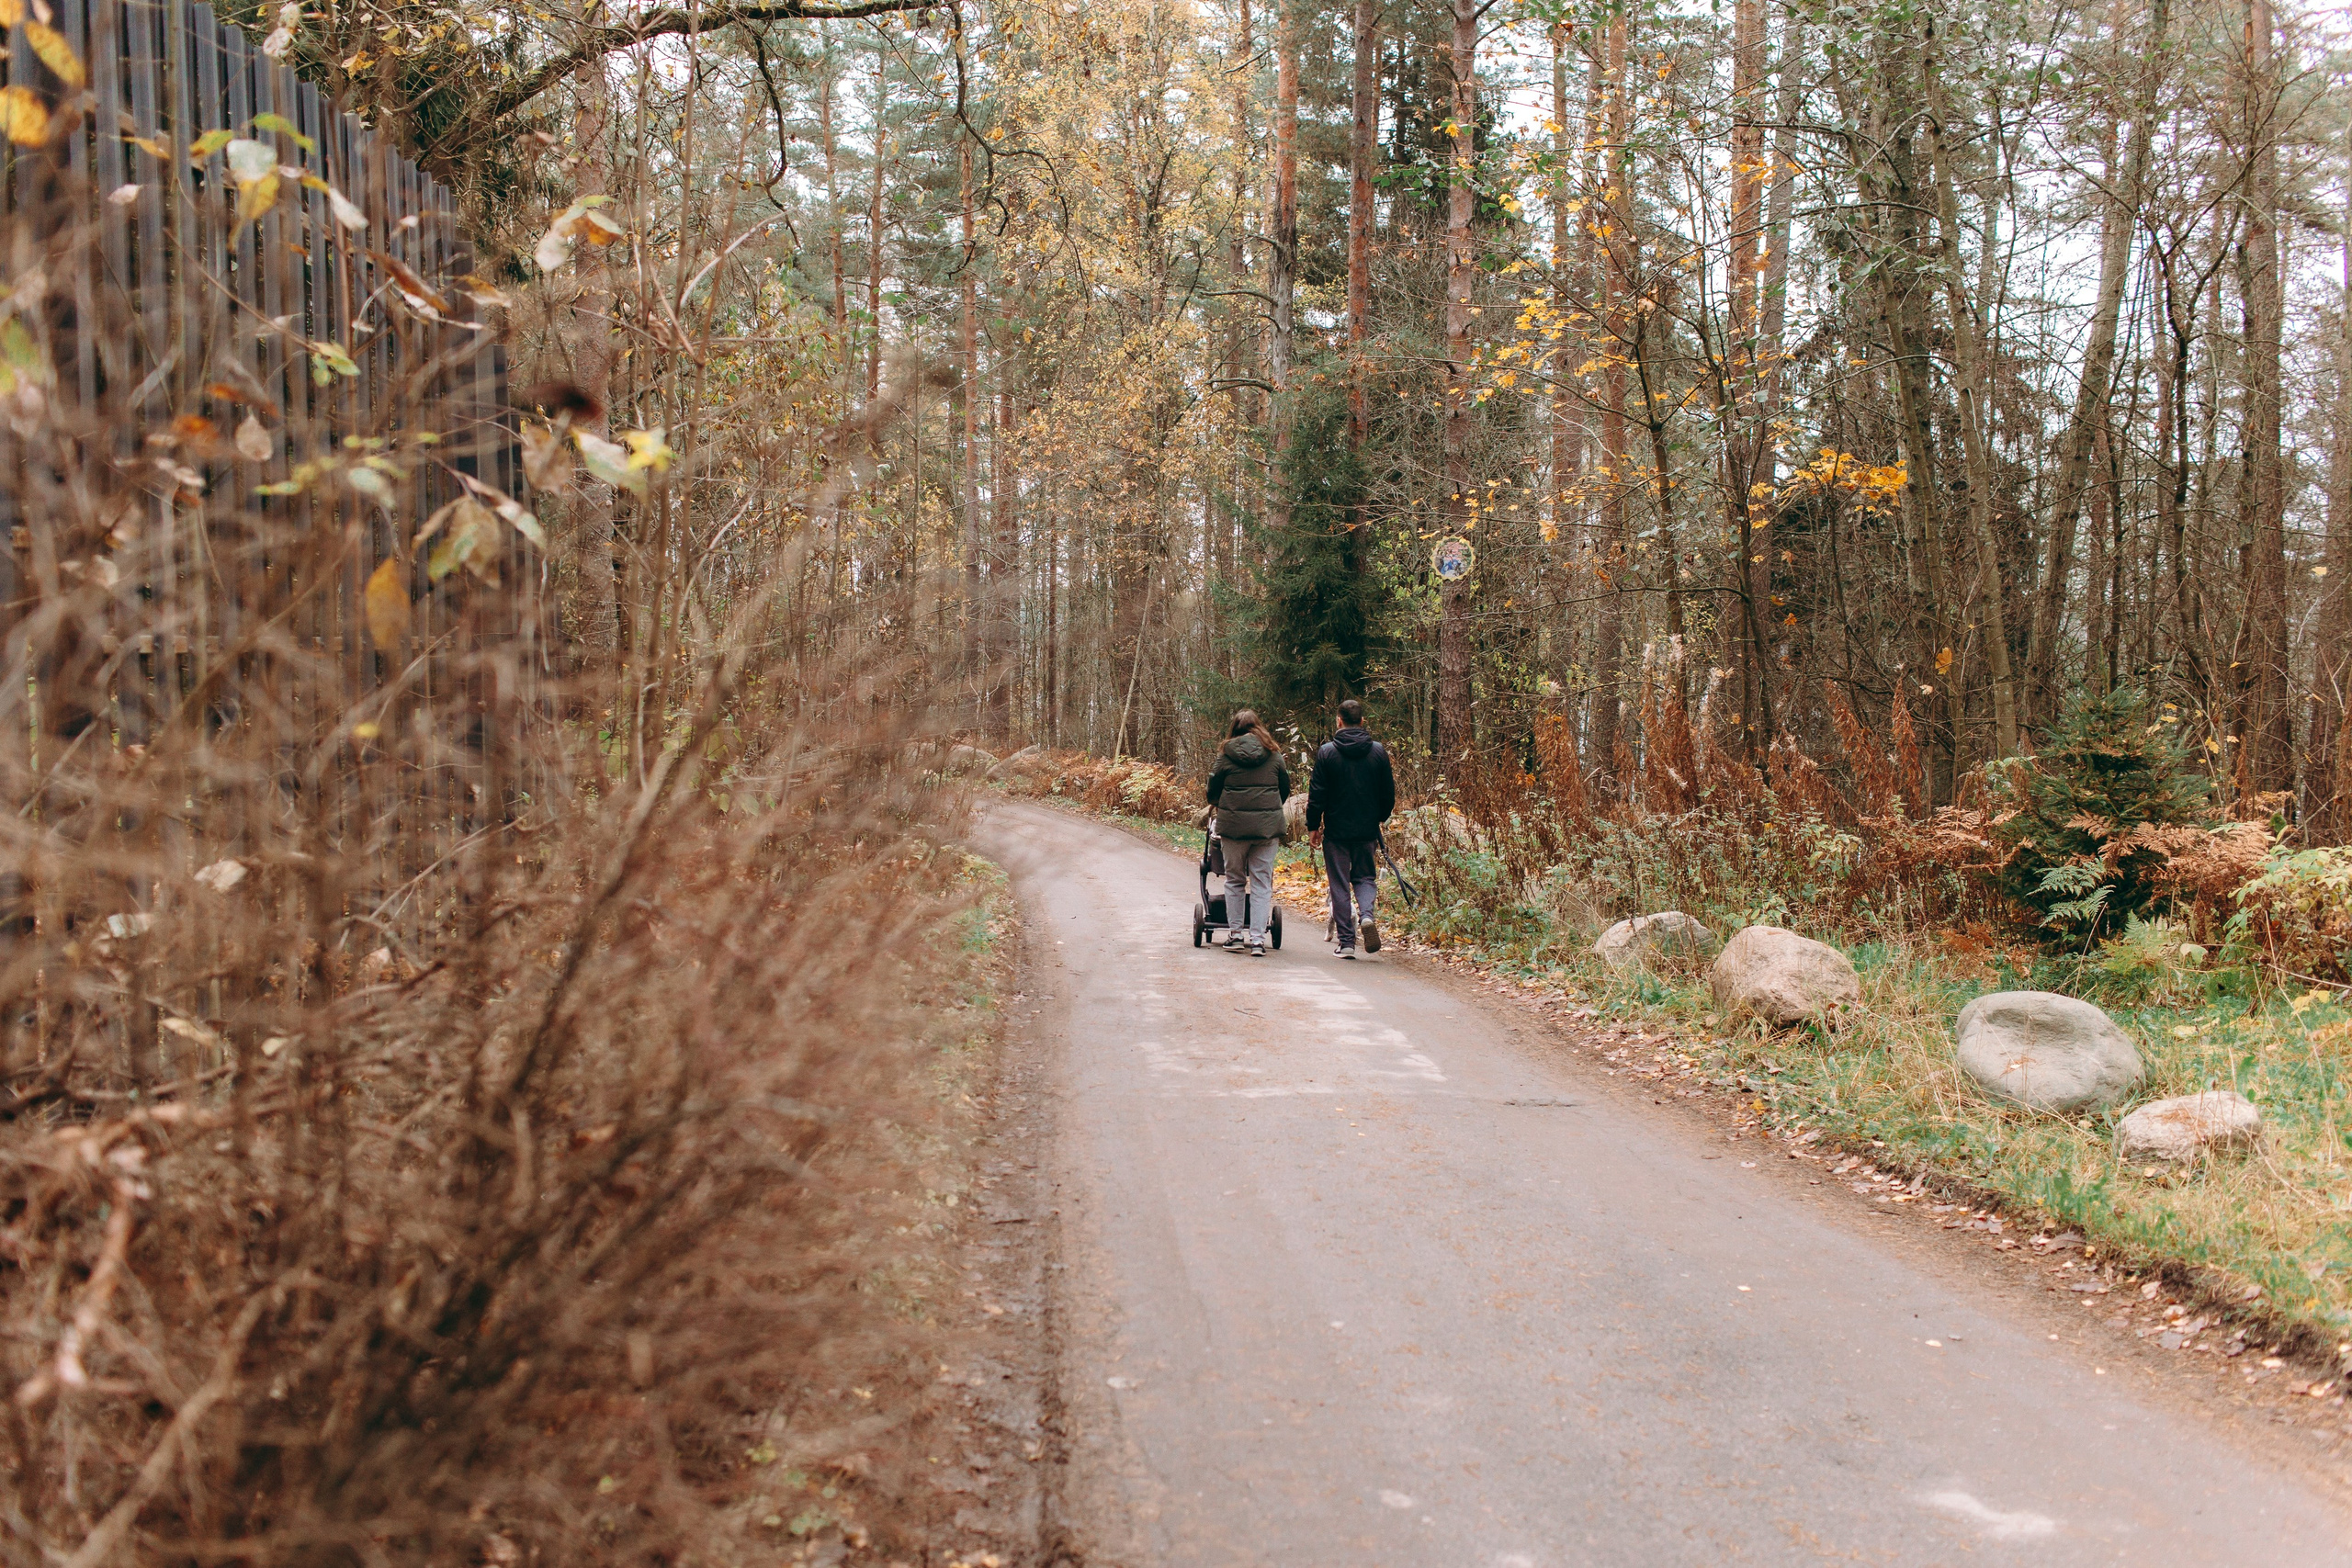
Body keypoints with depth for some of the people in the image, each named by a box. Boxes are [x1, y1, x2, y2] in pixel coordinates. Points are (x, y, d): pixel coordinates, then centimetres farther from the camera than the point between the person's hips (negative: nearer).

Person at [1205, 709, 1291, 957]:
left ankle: (1234, 934, 15)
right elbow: (1285, 788, 14)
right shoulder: (1274, 754, 5)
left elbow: (1214, 790, 7)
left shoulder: (1226, 754, 0)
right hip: (1268, 825, 1)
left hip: (1233, 824, -1)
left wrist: (1217, 805, 29)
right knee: (1262, 883, 3)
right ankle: (1257, 939, -2)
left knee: (1234, 880, 13)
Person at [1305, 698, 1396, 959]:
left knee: (1339, 885, 4)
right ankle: (1366, 915, -12)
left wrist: (1313, 826, 4)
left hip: (1336, 830, -2)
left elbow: (1317, 793, -6)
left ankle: (1346, 942, 2)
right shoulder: (1378, 751, 0)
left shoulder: (1327, 751, -7)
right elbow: (1388, 793, 5)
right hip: (1367, 830, 2)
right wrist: (1380, 818, 22)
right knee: (1365, 876, 17)